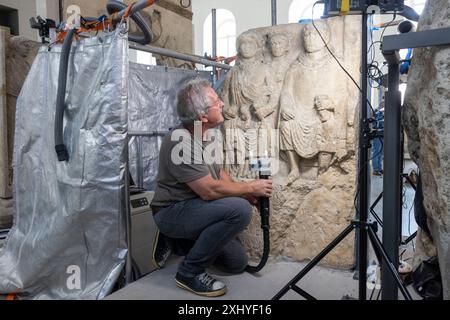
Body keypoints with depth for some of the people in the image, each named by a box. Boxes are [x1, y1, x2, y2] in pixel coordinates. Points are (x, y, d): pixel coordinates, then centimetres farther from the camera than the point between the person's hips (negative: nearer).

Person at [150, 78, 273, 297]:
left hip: (191, 208, 9)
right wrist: (250, 187, -16)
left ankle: (184, 242, 23)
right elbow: (210, 190, -29)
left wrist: (245, 193, -3)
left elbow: (218, 172, 12)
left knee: (238, 263, 10)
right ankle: (189, 272, -16)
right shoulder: (181, 142, -27)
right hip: (173, 212, -8)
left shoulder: (202, 134, 2)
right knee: (239, 209, -31)